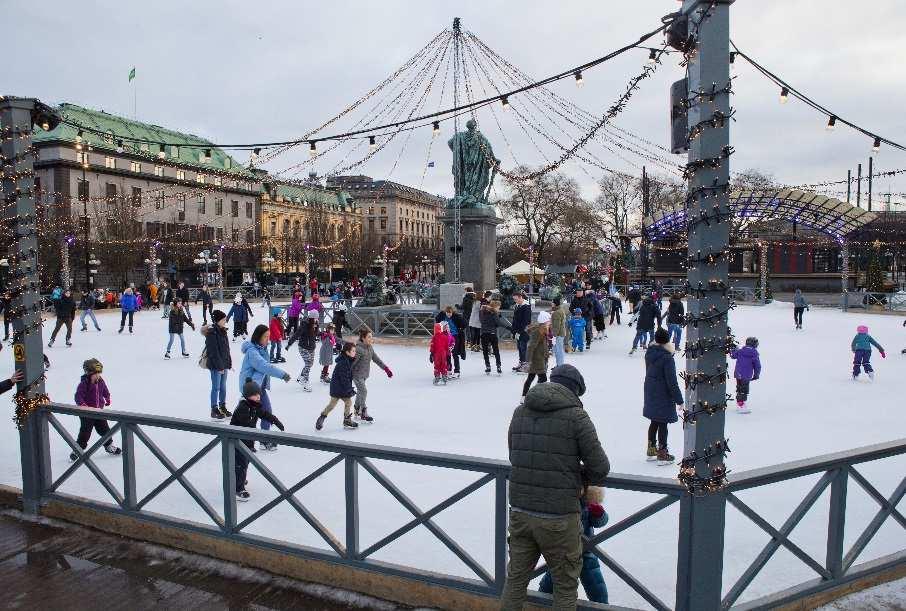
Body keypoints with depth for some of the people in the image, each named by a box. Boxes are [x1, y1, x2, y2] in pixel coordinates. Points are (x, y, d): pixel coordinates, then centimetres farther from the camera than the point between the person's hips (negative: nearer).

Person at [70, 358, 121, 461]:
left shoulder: (101, 382, 0)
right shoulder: (84, 384, -19)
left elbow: (105, 391, 17)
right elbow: (78, 396, -25)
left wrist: (107, 399, 3)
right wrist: (82, 405, -39)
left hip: (99, 411, 6)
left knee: (104, 428, 14)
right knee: (85, 432, -2)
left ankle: (109, 446, 29)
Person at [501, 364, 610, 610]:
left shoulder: (520, 412, 3)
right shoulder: (576, 416, -11)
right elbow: (600, 468, -9)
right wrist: (579, 477, 10)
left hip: (520, 512, 5)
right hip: (559, 517, -4)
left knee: (516, 578, 21)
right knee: (565, 585, 15)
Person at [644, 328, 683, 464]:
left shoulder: (649, 352, 0)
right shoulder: (667, 357, -23)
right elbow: (671, 381, -20)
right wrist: (679, 399, -12)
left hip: (650, 392, 7)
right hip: (663, 395, -7)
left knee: (654, 422, 19)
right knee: (663, 424, 4)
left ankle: (651, 450, 29)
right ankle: (662, 454, 14)